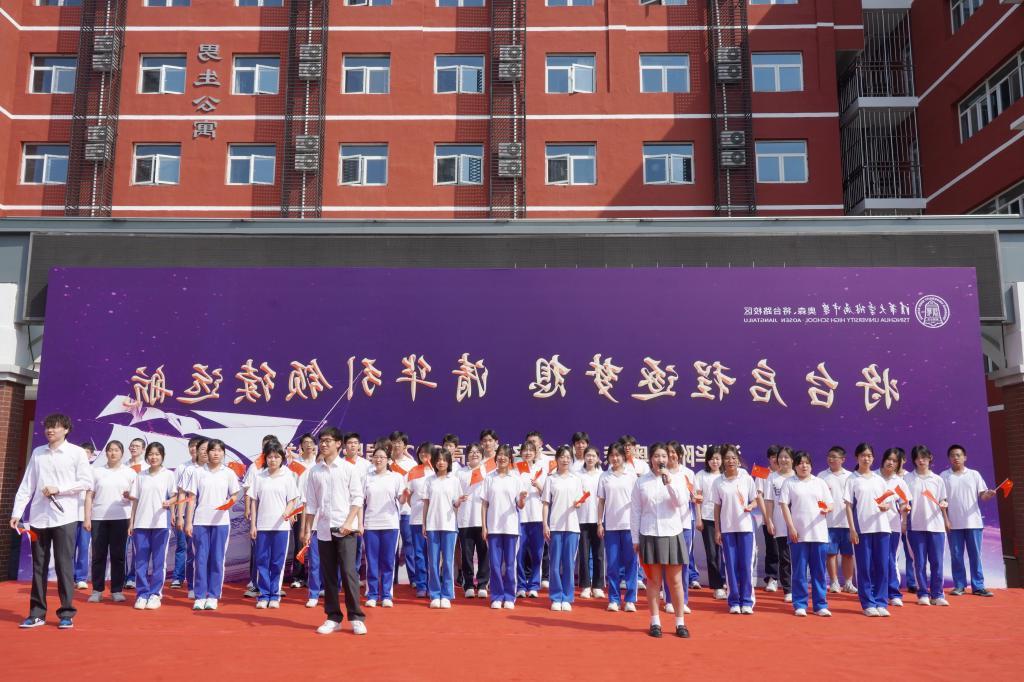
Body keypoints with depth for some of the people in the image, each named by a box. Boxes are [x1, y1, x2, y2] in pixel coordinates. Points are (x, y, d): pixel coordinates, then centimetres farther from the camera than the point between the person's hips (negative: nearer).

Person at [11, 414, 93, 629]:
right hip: (38, 518, 4)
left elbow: (86, 482, -6)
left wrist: (58, 489, -13)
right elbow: (26, 485, 10)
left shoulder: (77, 452, -1)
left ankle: (67, 613, 6)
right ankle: (36, 613, 17)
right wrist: (17, 512, 4)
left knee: (64, 566, -1)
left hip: (64, 517, -4)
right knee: (38, 566, 9)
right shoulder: (37, 453, 10)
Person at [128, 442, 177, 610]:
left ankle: (155, 594, 10)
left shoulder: (168, 475, 3)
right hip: (141, 523, 2)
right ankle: (142, 594, 11)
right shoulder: (140, 476, 11)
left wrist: (169, 502, -21)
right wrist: (131, 523, 8)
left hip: (160, 523, -2)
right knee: (141, 561, 4)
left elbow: (174, 496, 1)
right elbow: (135, 500, 12)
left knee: (158, 561, 2)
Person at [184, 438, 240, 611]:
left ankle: (213, 596, 10)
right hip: (200, 521, 0)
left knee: (217, 559, 2)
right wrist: (188, 522, 0)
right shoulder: (199, 472, 5)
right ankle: (200, 596, 10)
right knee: (201, 558, 2)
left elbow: (234, 495, 9)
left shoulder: (229, 473, 5)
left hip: (221, 521, 0)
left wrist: (230, 503, -14)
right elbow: (192, 498, 5)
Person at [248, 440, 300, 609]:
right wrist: (253, 525, 2)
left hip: (281, 526, -1)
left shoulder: (287, 476, 1)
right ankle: (263, 595, 14)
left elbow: (292, 500, 2)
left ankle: (274, 596, 14)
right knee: (262, 561, 5)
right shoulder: (259, 476, 4)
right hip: (262, 525, 1)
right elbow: (254, 501, 6)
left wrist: (287, 512, -19)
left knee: (278, 562, 4)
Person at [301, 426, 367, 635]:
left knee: (349, 572, -8)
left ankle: (356, 618, 0)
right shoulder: (314, 471, 10)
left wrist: (349, 523, -13)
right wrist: (307, 529, 8)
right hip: (324, 530, 4)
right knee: (328, 575, 7)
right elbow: (311, 503, 12)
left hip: (345, 529, -4)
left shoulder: (349, 468, 0)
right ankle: (333, 618, 16)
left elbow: (357, 498, -3)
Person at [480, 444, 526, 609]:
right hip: (493, 526, 0)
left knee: (509, 563, 4)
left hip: (510, 526, 0)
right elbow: (484, 504, 5)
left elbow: (520, 506, 3)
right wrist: (483, 526, -2)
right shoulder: (489, 478, 4)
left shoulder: (516, 479, 3)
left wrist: (522, 499, -20)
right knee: (495, 563, 2)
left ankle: (509, 597, 13)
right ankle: (497, 597, 11)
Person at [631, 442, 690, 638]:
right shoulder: (641, 482, 2)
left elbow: (682, 502, -11)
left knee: (675, 581, 5)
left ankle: (680, 623, 15)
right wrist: (635, 539, 3)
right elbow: (635, 511, 4)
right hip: (649, 535, 0)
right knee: (653, 581, 7)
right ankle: (655, 622, 16)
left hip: (672, 534, 0)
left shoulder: (677, 478, 3)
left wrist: (669, 482, -21)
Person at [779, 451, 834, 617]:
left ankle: (820, 605, 12)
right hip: (798, 534, -2)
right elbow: (784, 505, -1)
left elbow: (830, 504, 9)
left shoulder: (820, 483, 11)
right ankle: (800, 605, 8)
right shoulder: (789, 483, 5)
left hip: (819, 533, 2)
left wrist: (827, 509, -15)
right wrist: (791, 527, -9)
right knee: (799, 571, 1)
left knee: (819, 571, 5)